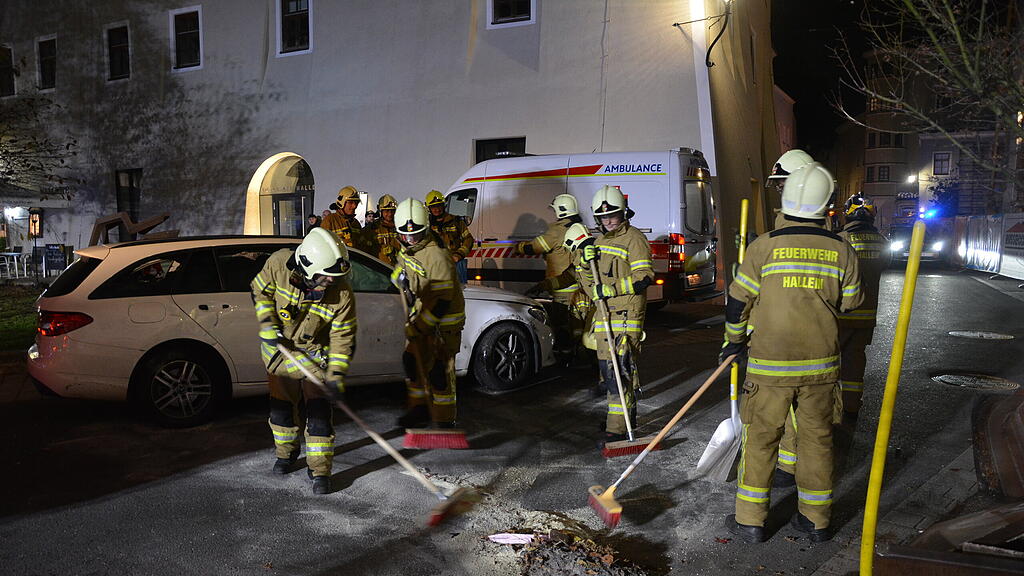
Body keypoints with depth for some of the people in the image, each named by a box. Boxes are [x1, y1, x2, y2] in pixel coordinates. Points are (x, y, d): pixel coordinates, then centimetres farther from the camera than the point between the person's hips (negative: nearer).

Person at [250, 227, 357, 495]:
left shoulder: (342, 294, -26)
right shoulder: (279, 264, -25)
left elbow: (343, 337, -17)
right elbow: (261, 292, -5)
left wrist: (336, 375, -23)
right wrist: (268, 327, -14)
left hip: (315, 351, -2)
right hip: (279, 346, 2)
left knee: (319, 409, -9)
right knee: (281, 405, 13)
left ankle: (320, 470, 3)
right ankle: (286, 452, 39)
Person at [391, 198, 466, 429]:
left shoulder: (438, 257, -27)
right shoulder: (406, 250, 1)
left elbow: (444, 300, -26)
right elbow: (399, 272, 25)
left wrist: (421, 325, -24)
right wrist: (401, 277, 1)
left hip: (444, 318, -9)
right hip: (422, 312, 9)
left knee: (439, 370, -6)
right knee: (412, 360, 13)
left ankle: (445, 419, 5)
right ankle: (419, 409, 28)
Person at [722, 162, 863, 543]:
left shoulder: (764, 247, -9)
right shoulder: (842, 250, -2)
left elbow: (738, 301, -3)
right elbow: (850, 303, 9)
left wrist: (735, 341, 12)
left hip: (770, 365, -2)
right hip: (821, 365, 3)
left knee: (761, 437, 7)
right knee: (817, 438, 14)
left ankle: (750, 520, 15)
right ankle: (816, 520, 25)